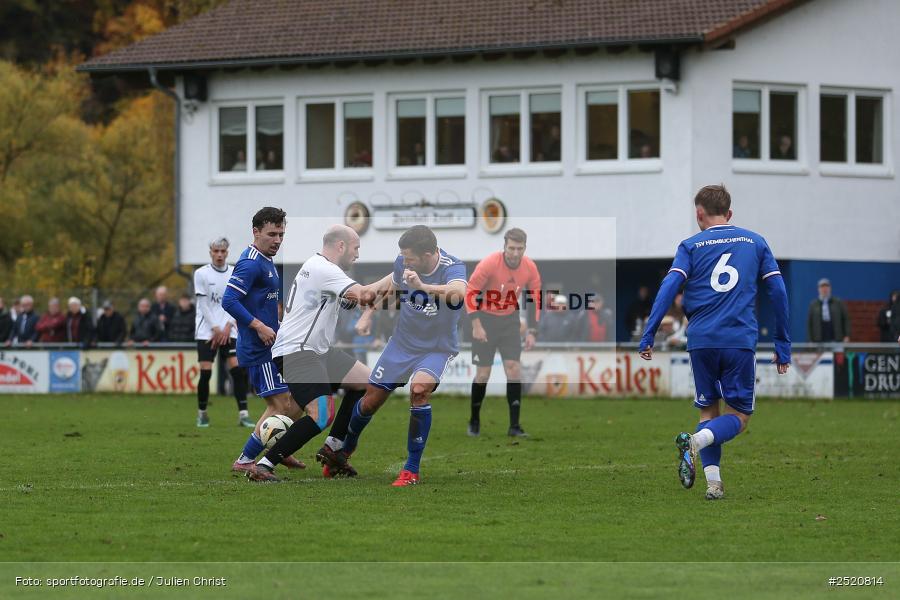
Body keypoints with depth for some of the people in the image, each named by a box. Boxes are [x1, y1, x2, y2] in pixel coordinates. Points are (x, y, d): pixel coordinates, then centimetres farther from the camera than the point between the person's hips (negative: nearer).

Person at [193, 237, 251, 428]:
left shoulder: (235, 274, 6)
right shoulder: (201, 274, -2)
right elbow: (203, 304, -5)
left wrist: (228, 326, -9)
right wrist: (215, 328, -11)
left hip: (227, 330, 2)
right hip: (206, 331, -2)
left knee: (237, 369, -10)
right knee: (206, 372, -8)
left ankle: (243, 414, -10)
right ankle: (202, 413, 9)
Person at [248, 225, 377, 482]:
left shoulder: (317, 266, 17)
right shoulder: (323, 270, -16)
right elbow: (364, 294, -26)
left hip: (318, 350, 11)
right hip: (296, 351, -11)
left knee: (367, 380, 16)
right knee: (321, 415, -24)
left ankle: (332, 448, 18)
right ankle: (262, 467, -21)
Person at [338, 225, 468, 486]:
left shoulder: (452, 267, -27)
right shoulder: (402, 263, -11)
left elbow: (458, 292, -51)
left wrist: (424, 287, -66)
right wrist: (367, 314, 13)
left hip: (437, 349, -5)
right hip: (402, 344, 5)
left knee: (419, 389, -32)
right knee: (371, 400, 8)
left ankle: (412, 469, -18)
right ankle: (345, 449, 42)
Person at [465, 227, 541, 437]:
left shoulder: (530, 268, -10)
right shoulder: (489, 264, -22)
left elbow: (534, 299, 3)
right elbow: (470, 293, -15)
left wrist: (532, 332, -1)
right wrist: (476, 325, -21)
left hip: (510, 320, 3)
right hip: (485, 319, -3)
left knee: (514, 369, -8)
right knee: (483, 373, -1)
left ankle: (514, 425, -4)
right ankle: (474, 420, 19)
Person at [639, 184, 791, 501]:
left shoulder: (691, 245, 8)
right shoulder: (755, 242, 12)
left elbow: (669, 287, -6)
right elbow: (777, 290, 7)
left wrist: (648, 336, -8)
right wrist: (782, 345, 11)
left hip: (701, 341, 1)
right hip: (741, 341, -1)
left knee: (708, 410, 16)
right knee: (739, 415, 7)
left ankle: (713, 482, 1)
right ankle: (697, 441, -23)